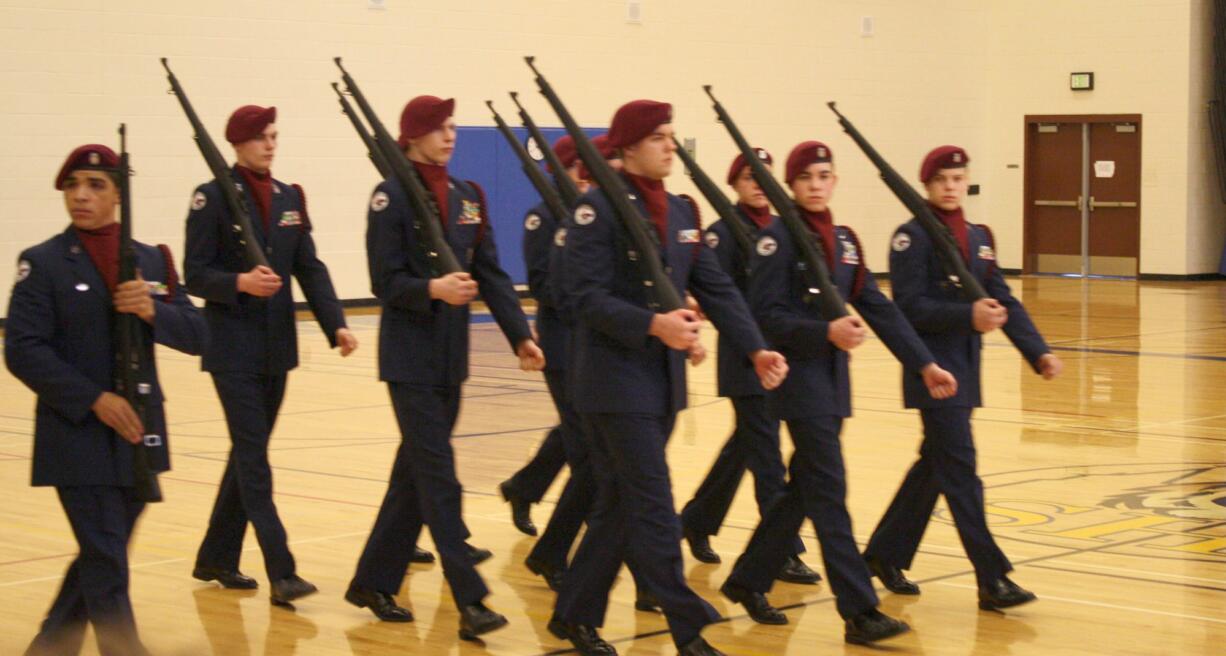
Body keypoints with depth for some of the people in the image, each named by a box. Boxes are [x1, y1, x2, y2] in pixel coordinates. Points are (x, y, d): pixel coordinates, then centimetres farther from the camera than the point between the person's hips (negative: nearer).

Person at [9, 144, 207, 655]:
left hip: (140, 435, 5)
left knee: (101, 559, 16)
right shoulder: (43, 263, -4)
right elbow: (23, 351, -11)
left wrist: (154, 311, -17)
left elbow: (196, 335, 3)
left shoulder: (151, 261, 8)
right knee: (106, 567, -4)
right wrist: (94, 400, -18)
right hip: (78, 437, -5)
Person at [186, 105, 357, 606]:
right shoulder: (212, 198, -7)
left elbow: (310, 268, 6)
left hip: (276, 347, 6)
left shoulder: (289, 198, 9)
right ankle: (282, 572, -14)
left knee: (249, 452, 13)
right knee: (254, 457, -10)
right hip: (233, 346, -6)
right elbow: (195, 275, -9)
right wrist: (240, 283, -27)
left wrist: (335, 324, -6)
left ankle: (217, 557, 26)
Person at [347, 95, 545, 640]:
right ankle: (470, 602, -10)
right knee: (438, 476, -9)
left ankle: (374, 582, 22)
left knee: (415, 471, 11)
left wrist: (520, 336, -3)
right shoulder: (391, 197, -9)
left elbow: (491, 273, 6)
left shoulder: (468, 198, 9)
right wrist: (432, 289, -29)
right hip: (410, 354, -7)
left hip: (451, 354, 7)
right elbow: (386, 281, -12)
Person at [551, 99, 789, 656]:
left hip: (664, 380, 8)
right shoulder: (599, 209, -11)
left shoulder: (681, 212, 12)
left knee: (620, 504, 12)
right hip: (616, 380, -8)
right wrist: (651, 325, -30)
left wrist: (755, 348, -4)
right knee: (653, 506, -7)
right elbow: (587, 296, -18)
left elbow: (716, 288, 8)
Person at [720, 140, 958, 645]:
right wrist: (826, 332, -26)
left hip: (833, 378, 8)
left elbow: (879, 308, 10)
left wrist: (924, 364, 5)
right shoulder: (778, 239, -10)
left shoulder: (844, 240, 11)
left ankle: (748, 581, 27)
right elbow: (766, 314, -16)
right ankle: (859, 612, -9)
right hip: (799, 376, -8)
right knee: (829, 493, -9)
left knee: (803, 489, 13)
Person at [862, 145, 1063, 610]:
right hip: (932, 367, -8)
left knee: (933, 465, 14)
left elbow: (1003, 300, 9)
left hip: (964, 367, 8)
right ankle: (992, 579, -8)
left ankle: (885, 554, 28)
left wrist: (1038, 351, -3)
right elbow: (910, 307, -16)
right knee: (960, 470, -8)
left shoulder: (978, 237, 13)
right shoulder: (912, 237, -8)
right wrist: (969, 316, -26)